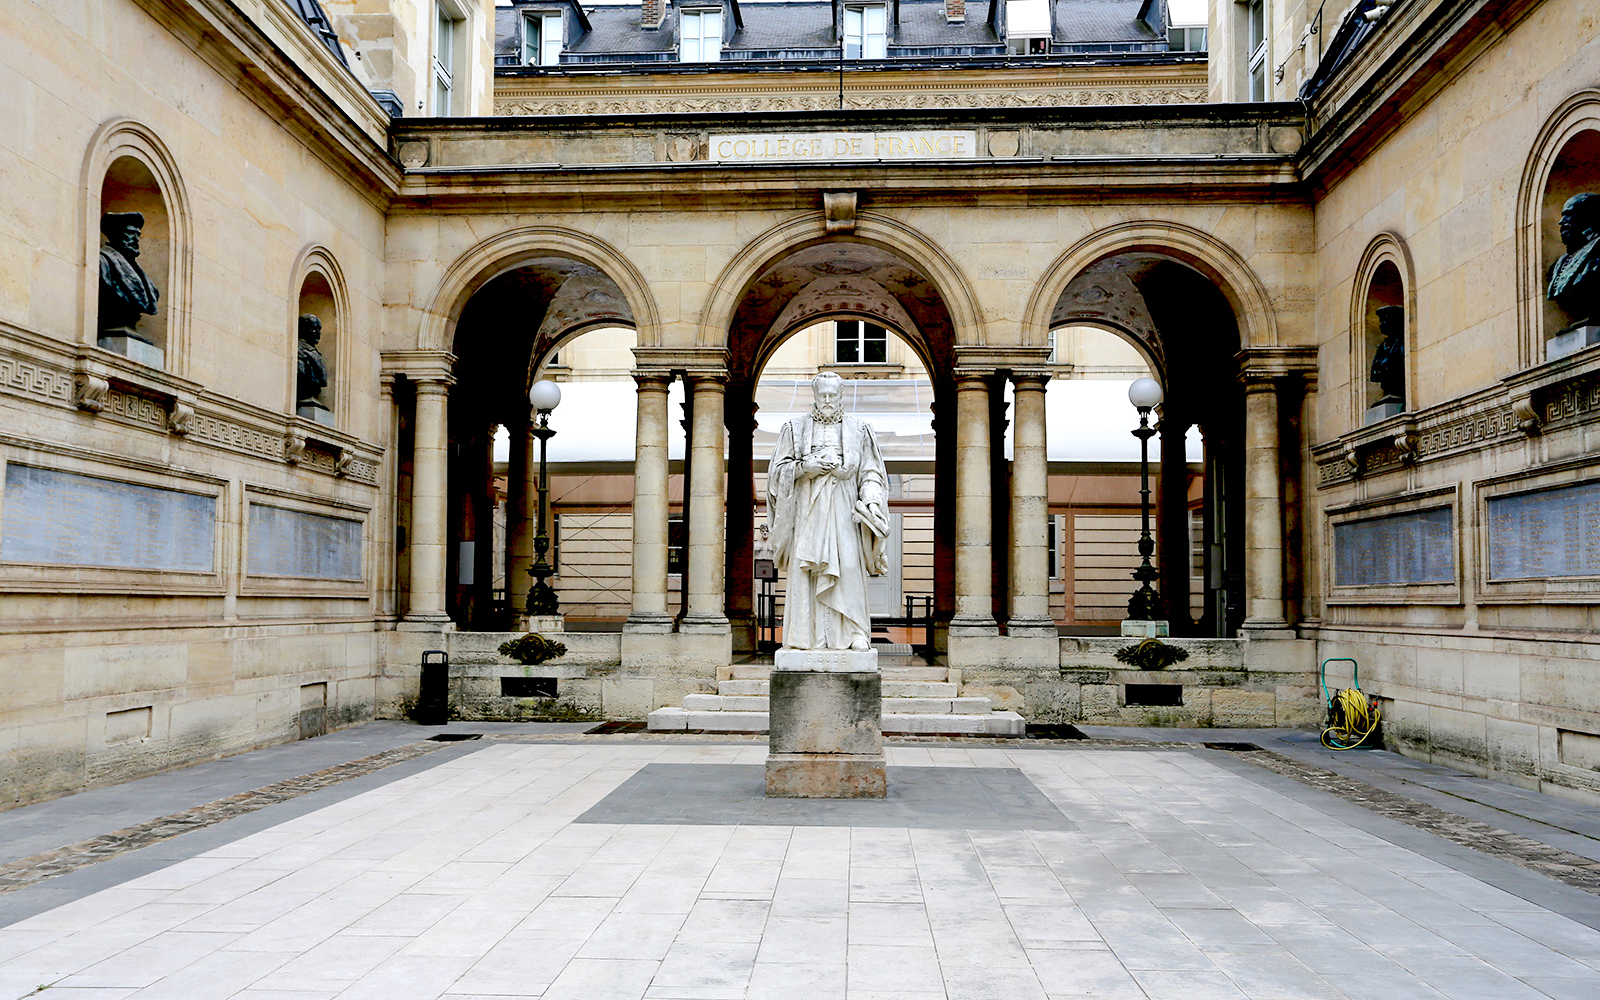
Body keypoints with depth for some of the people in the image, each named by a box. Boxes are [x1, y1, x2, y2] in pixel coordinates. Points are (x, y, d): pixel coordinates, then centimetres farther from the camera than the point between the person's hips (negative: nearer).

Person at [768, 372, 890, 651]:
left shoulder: (858, 429, 9)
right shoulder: (796, 428, 10)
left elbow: (871, 472, 6)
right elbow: (778, 470, 8)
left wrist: (871, 500, -11)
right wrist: (805, 466, -10)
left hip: (844, 510, 0)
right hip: (808, 509, 1)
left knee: (849, 567, -9)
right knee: (806, 569, -6)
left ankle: (855, 633, -6)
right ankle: (808, 635, -2)